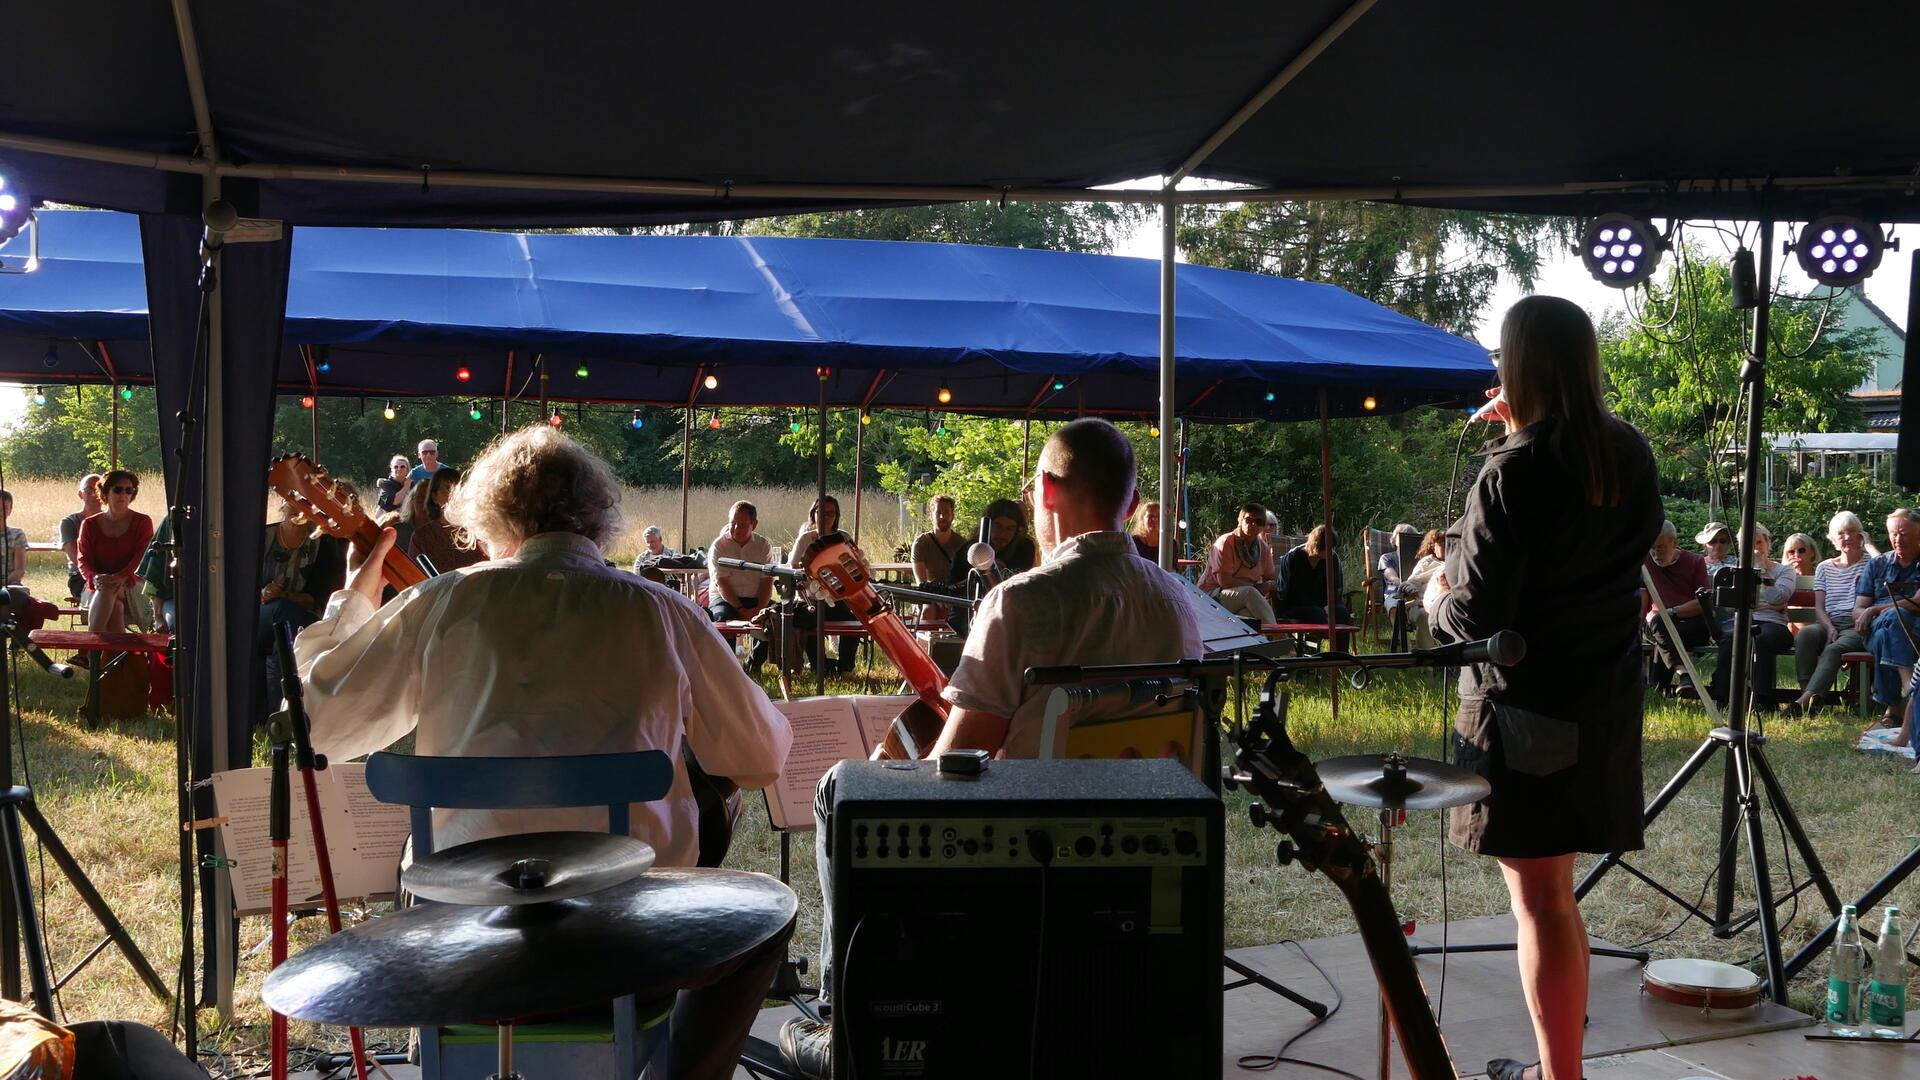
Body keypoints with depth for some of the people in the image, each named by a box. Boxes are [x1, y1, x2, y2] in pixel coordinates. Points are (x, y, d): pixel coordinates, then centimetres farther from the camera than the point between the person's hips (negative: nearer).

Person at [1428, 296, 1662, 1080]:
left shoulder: (1513, 471, -19)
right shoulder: (1631, 453, 2)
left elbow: (1475, 617, -20)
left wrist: (1435, 598, 3)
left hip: (1528, 704, -8)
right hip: (1608, 693, 8)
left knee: (1540, 894, 1)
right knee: (1552, 884, 19)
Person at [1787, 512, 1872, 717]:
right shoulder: (1824, 568, 21)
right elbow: (1819, 607, 12)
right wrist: (1830, 628, -7)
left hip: (1857, 628, -3)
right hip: (1830, 624, 3)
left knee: (1833, 649, -35)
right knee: (1805, 634, -32)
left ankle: (1804, 701, -49)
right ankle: (1810, 701, -36)